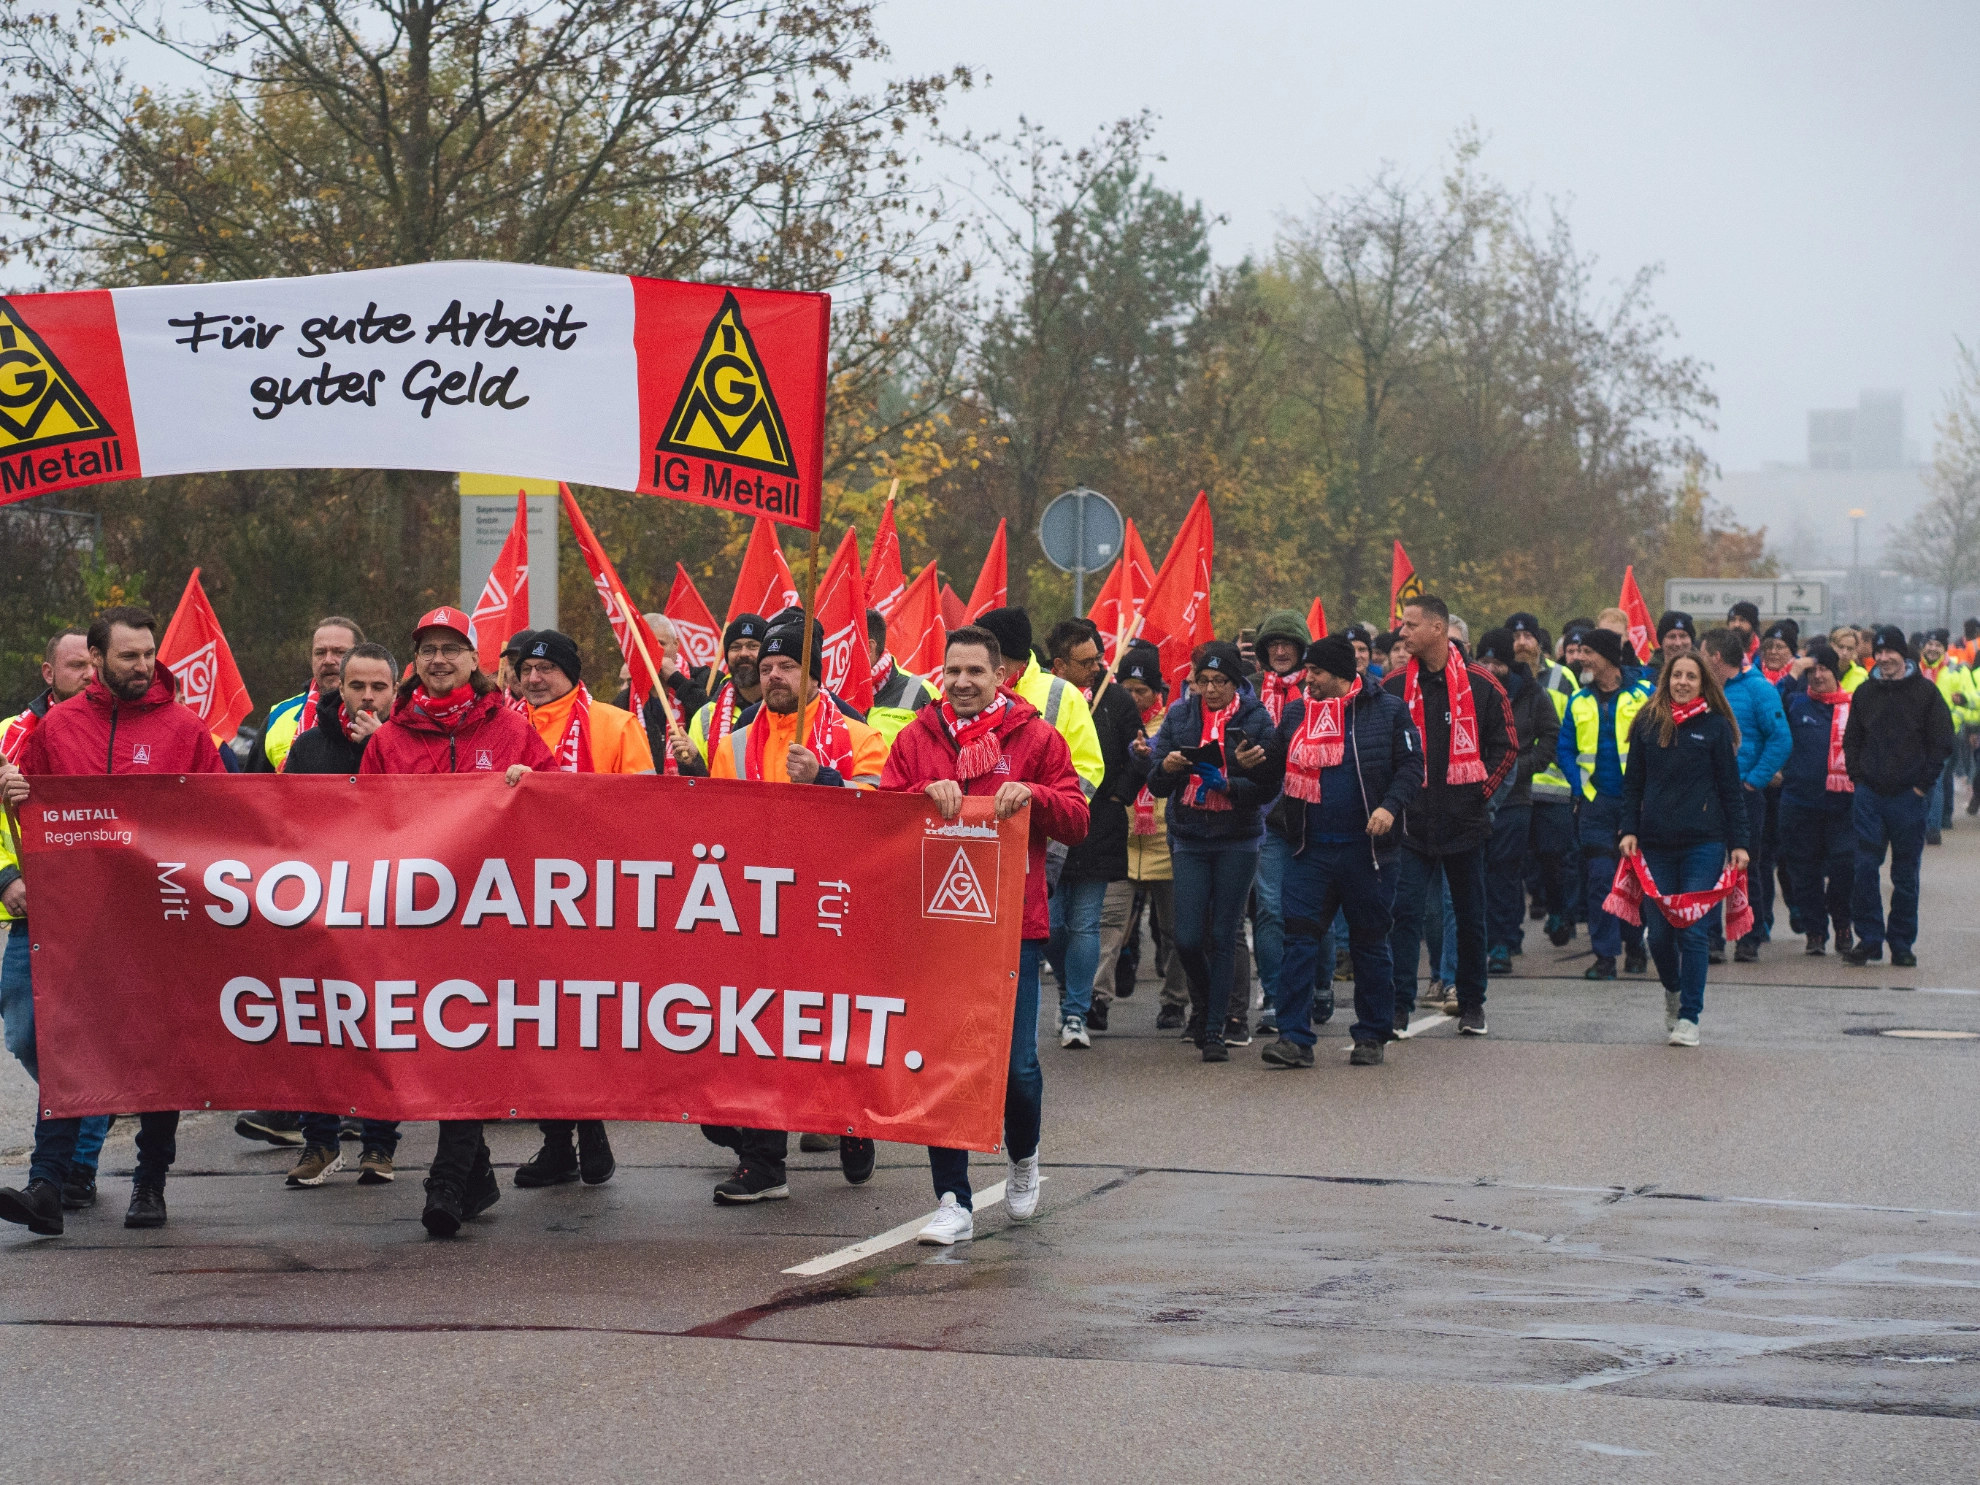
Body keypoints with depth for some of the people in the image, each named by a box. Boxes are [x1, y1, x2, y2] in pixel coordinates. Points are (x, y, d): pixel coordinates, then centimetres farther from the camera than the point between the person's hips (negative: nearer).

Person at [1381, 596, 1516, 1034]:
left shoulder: (1480, 684, -2)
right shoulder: (1394, 686, 3)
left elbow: (1505, 747, 4)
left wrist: (1480, 791, -5)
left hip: (1464, 820, -1)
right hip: (1410, 821, 1)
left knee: (1470, 915, 9)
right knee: (1404, 911, -7)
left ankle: (1472, 1004, 20)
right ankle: (1398, 1005, -5)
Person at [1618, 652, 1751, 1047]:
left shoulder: (1715, 726, 2)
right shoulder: (1648, 723, 8)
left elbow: (1730, 789, 4)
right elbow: (1633, 783, 11)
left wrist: (1738, 843, 0)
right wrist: (1629, 830, 0)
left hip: (1702, 843, -2)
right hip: (1656, 843, 2)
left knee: (1691, 929, -7)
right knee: (1659, 931, 4)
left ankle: (1689, 1016, 0)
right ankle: (1674, 991, 32)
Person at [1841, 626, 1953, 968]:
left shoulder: (1925, 692, -1)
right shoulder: (1865, 693, 8)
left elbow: (1941, 744, 0)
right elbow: (1851, 741, 16)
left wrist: (1922, 783, -5)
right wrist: (1857, 776, 4)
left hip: (1908, 796, -2)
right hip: (1868, 795, 2)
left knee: (1905, 874, 4)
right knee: (1864, 868, -5)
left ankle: (1902, 943, 11)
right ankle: (1869, 938, 2)